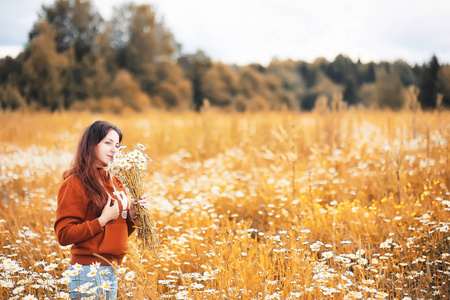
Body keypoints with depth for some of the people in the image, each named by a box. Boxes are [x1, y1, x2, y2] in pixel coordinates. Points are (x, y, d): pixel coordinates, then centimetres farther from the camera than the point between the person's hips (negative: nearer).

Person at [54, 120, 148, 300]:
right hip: (88, 271, -7)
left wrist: (132, 214, -1)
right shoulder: (75, 183, -10)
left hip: (111, 271, 7)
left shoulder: (113, 181, 11)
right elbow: (63, 235, -14)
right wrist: (103, 220, -19)